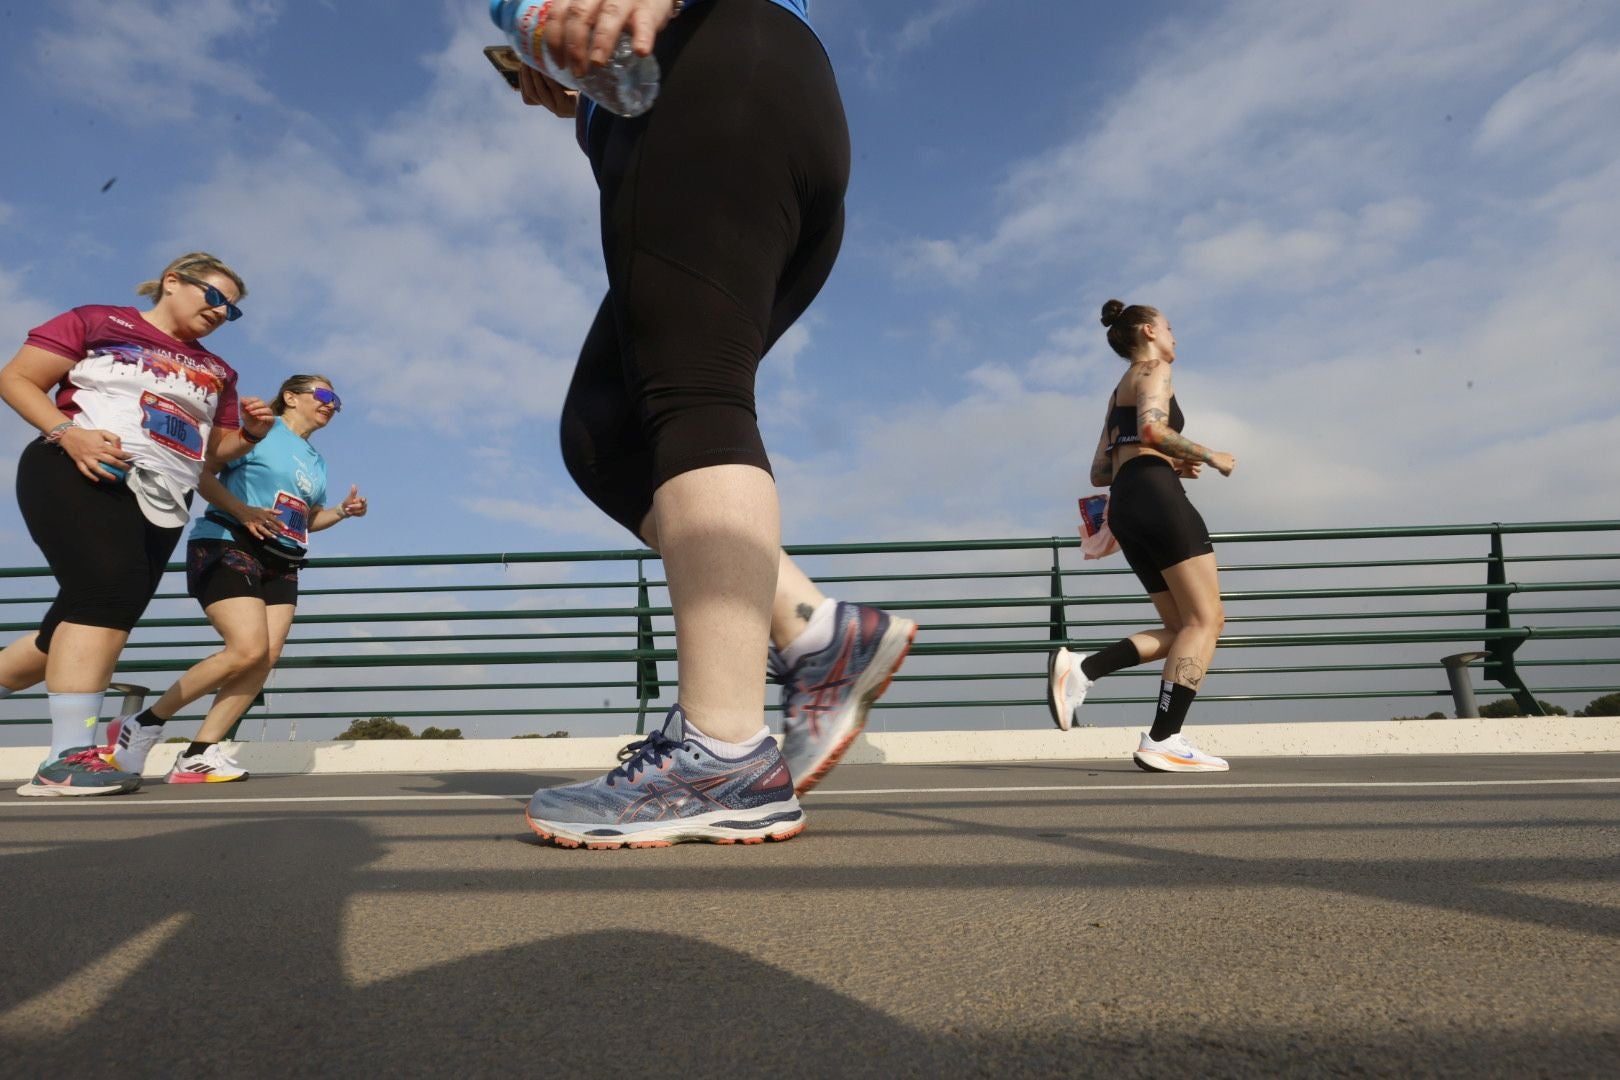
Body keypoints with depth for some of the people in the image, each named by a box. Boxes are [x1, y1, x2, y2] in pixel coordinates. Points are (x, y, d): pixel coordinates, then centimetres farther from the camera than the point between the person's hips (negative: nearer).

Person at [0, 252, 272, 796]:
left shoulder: (216, 373, 21)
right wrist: (68, 432, -15)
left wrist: (251, 433, 1)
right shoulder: (96, 322, 8)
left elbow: (217, 449, 23)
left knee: (81, 619, 5)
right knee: (111, 592, -24)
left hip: (162, 502, 6)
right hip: (83, 478, -6)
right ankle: (68, 757, -25)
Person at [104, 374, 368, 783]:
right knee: (248, 649, -21)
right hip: (227, 546, -8)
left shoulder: (317, 461, 22)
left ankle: (198, 754, -4)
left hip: (282, 564, 8)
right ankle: (143, 725, -3)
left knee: (267, 657, -8)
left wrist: (342, 511, 12)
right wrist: (242, 510, -22)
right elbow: (201, 472, -9)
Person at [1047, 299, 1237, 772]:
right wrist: (1209, 456, -4)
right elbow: (1151, 429, -16)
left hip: (1124, 507, 9)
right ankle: (1162, 742, -16)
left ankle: (1079, 668, -9)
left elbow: (1100, 473, 25)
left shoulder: (1118, 392, 31)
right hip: (1156, 496, -9)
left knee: (1184, 628, 7)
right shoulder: (1153, 373, 6)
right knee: (1205, 620, -9)